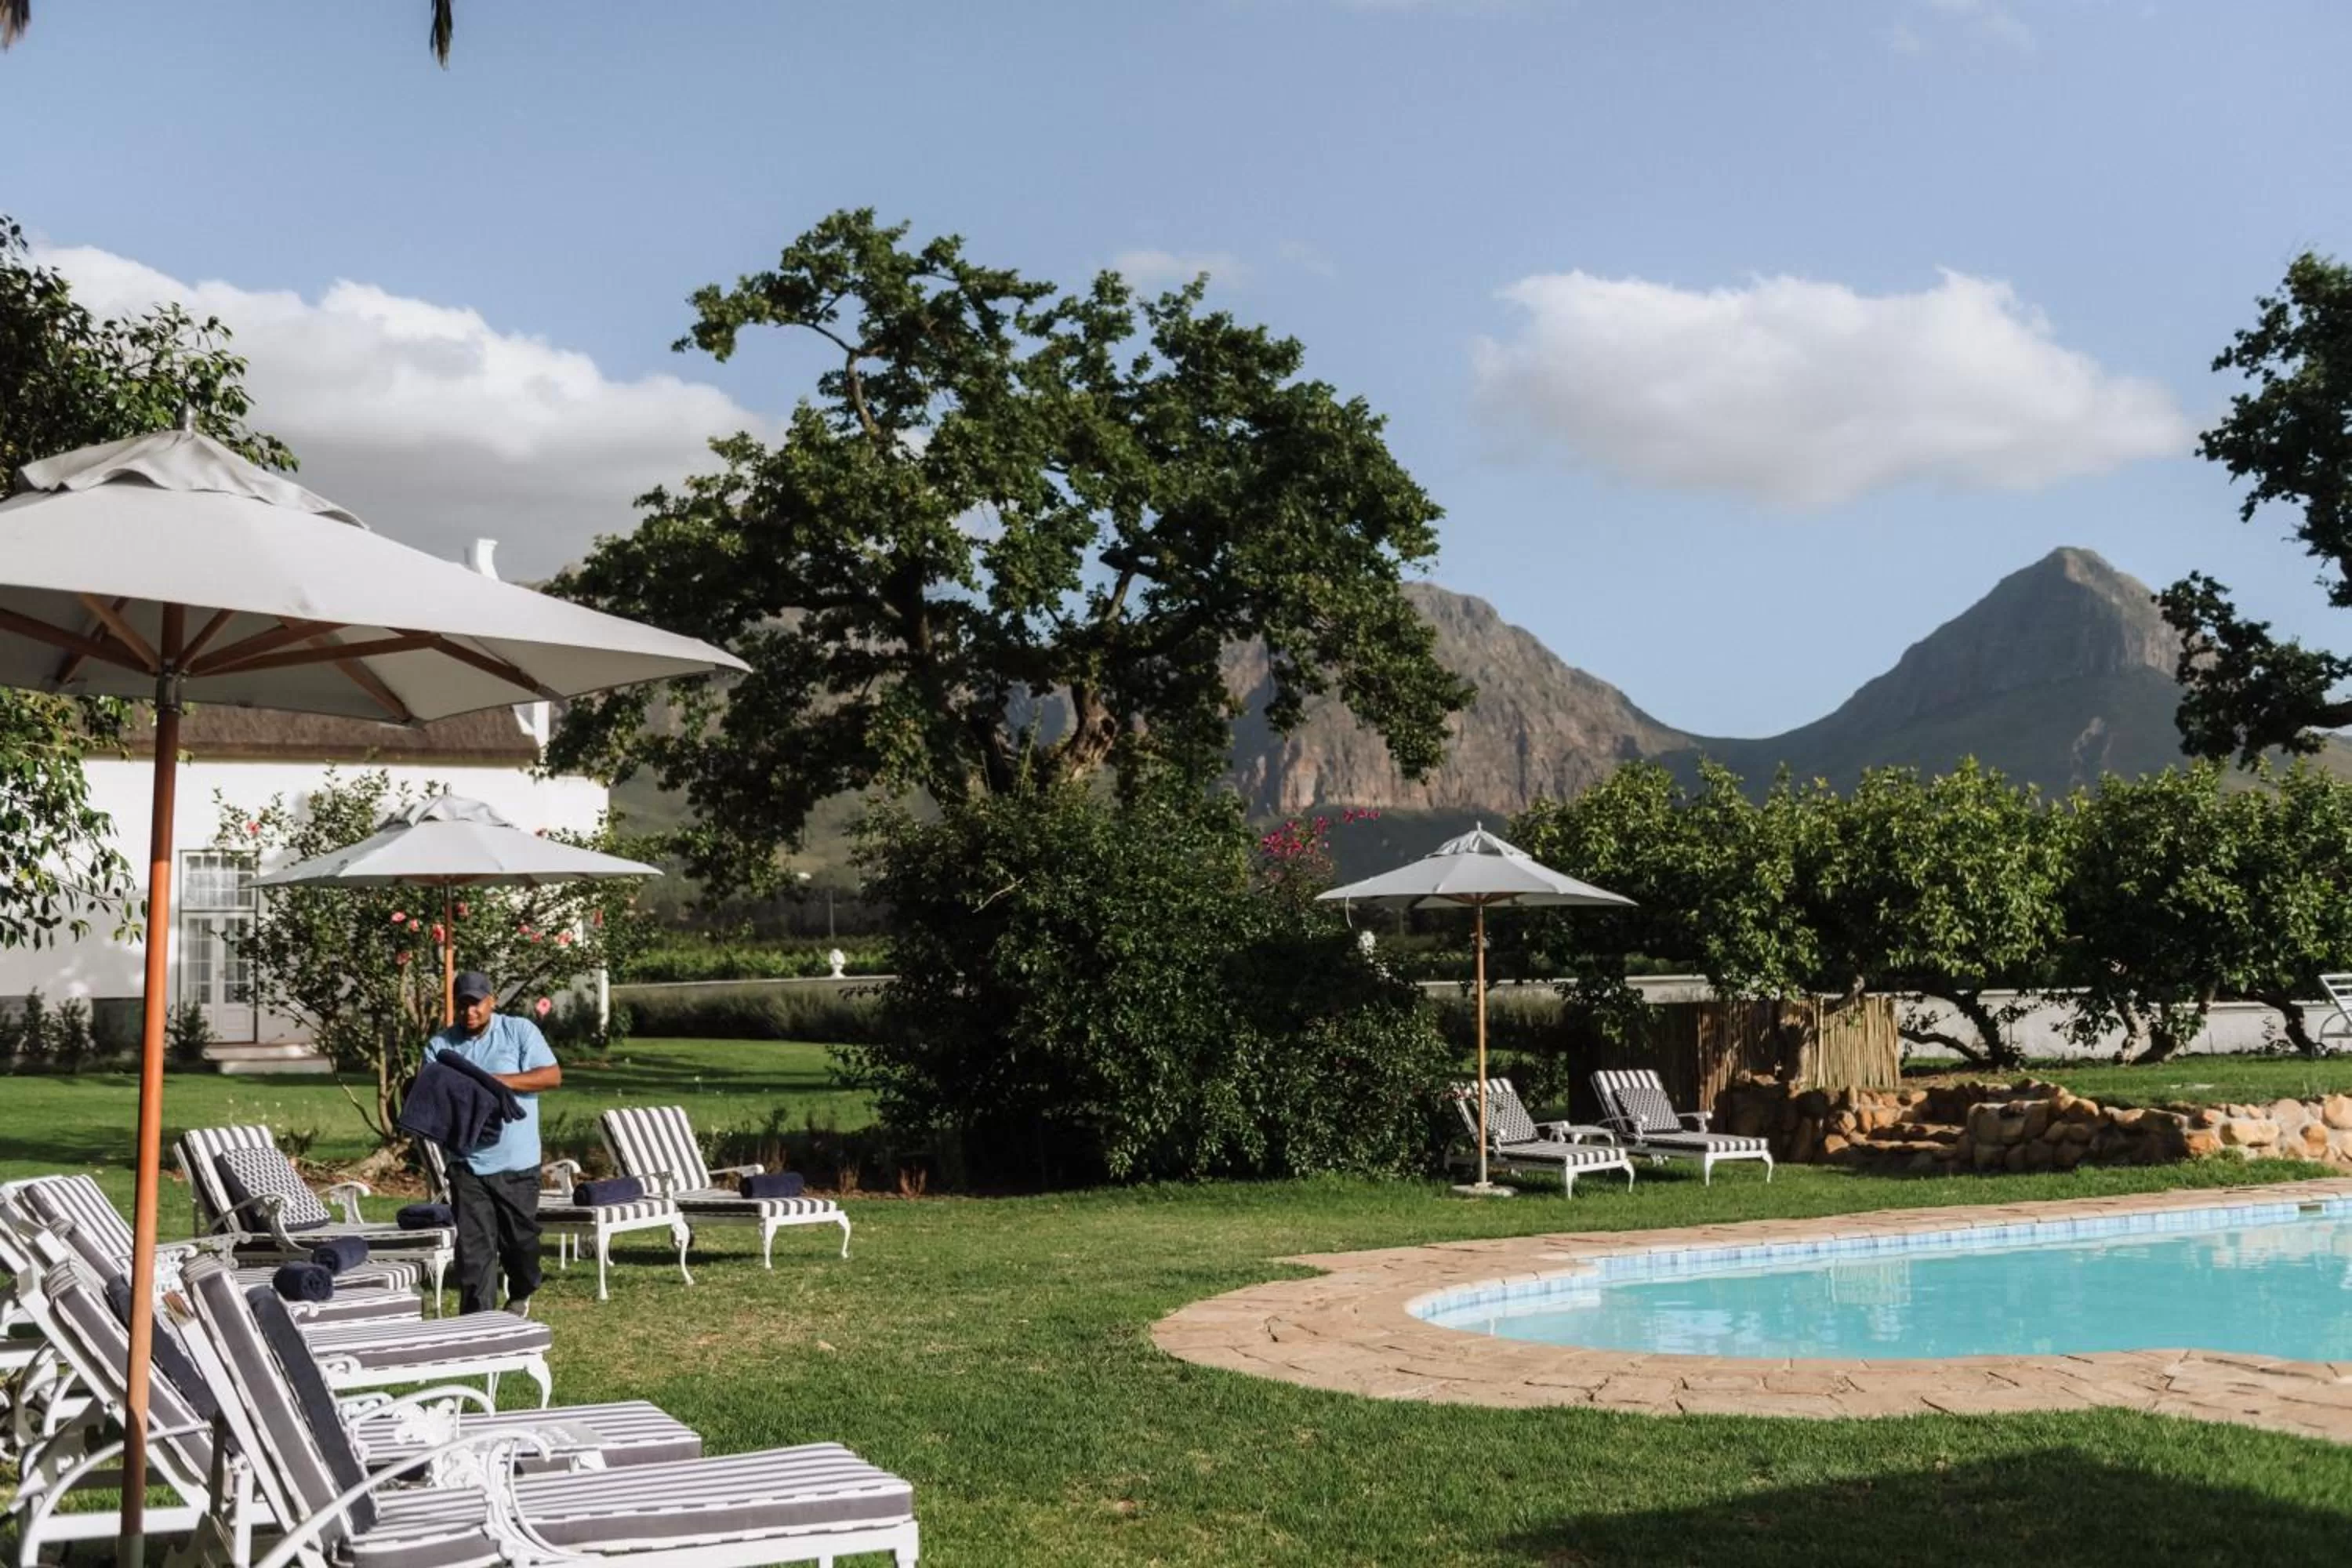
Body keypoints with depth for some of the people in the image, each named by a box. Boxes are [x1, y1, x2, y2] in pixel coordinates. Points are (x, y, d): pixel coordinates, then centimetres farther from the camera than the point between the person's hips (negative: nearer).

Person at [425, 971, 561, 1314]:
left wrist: (500, 1080, -20)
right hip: (467, 1163, 1)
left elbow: (552, 1076, -10)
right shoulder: (440, 1045, 5)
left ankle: (521, 1294, 39)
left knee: (520, 1236, 11)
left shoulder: (520, 1031, -2)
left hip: (517, 1161, -1)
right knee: (473, 1247, -3)